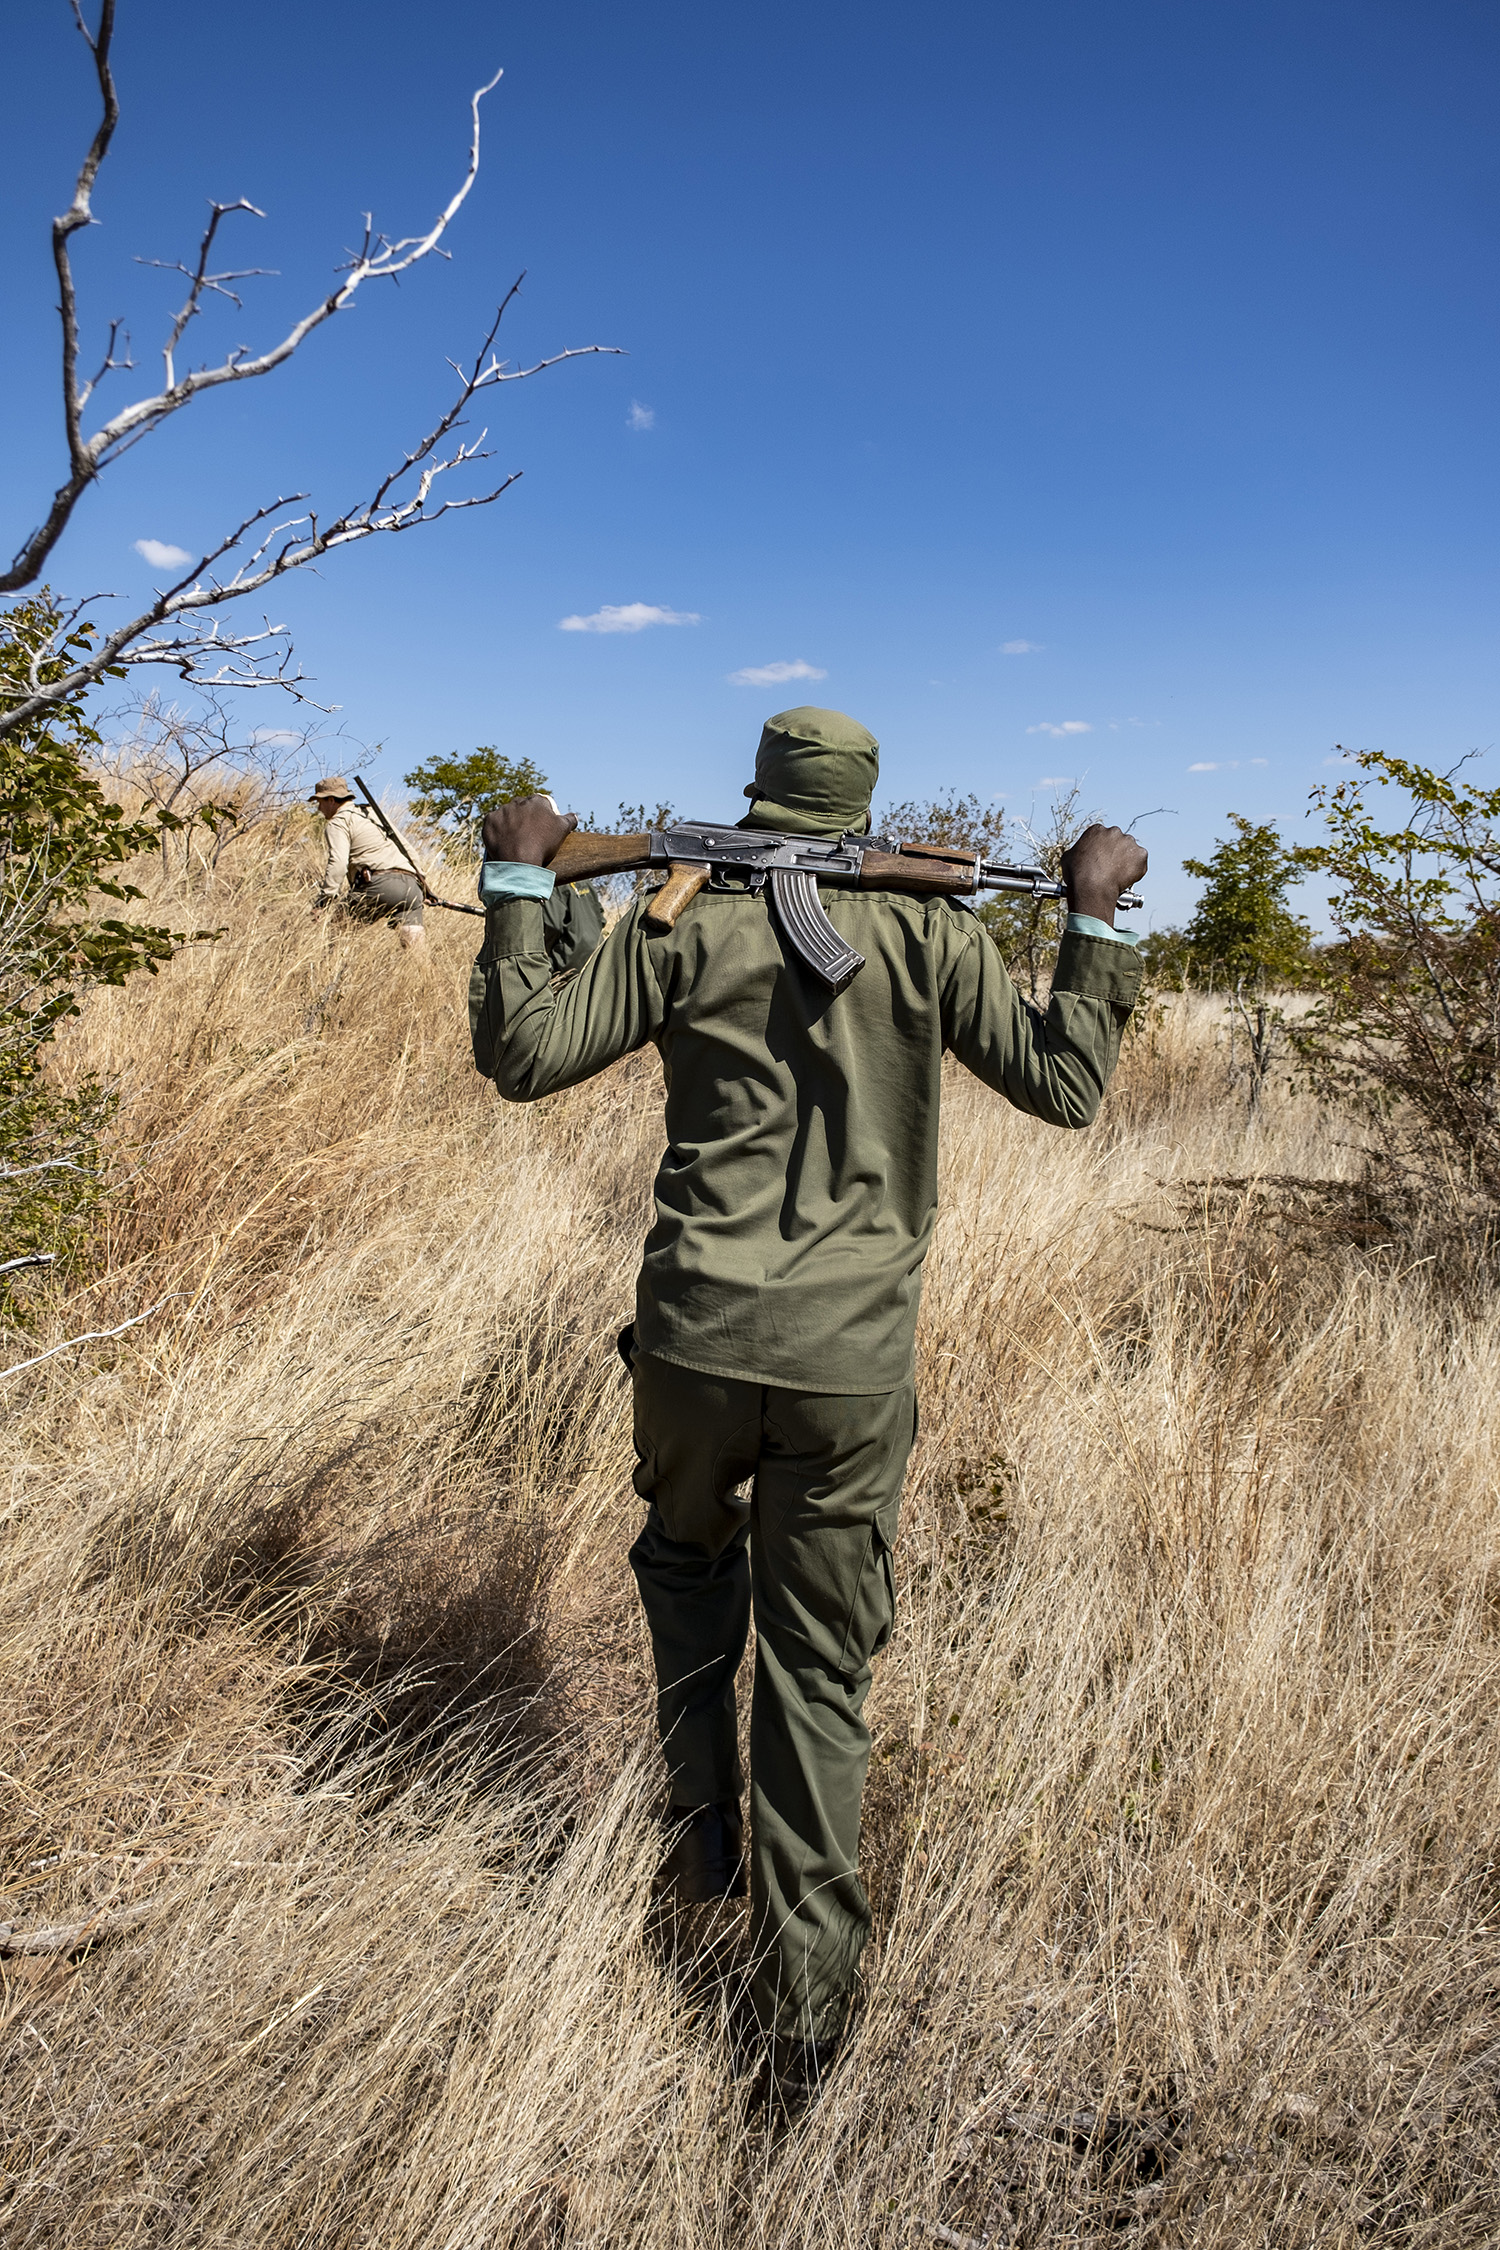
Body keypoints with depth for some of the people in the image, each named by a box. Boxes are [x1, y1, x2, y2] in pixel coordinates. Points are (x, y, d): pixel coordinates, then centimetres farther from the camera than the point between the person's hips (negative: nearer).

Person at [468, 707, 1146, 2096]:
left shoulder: (685, 930, 1)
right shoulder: (929, 935, 1)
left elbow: (522, 1056, 1)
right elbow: (1065, 1084, 2)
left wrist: (516, 884, 10)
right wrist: (1096, 917, 11)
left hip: (699, 1335, 0)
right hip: (854, 1364, 0)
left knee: (689, 1554, 32)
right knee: (821, 1668, 13)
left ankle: (701, 1822, 30)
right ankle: (806, 2002, 20)